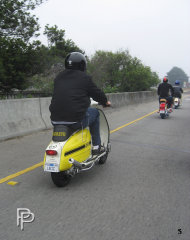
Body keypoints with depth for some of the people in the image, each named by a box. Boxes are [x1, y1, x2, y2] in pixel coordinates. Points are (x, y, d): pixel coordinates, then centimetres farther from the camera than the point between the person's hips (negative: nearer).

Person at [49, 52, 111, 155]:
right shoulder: (84, 78, 0)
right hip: (75, 120, -6)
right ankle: (96, 146, 23)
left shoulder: (58, 78, 17)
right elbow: (97, 93, 9)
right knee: (94, 112, 20)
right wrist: (105, 102, 31)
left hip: (55, 120, 6)